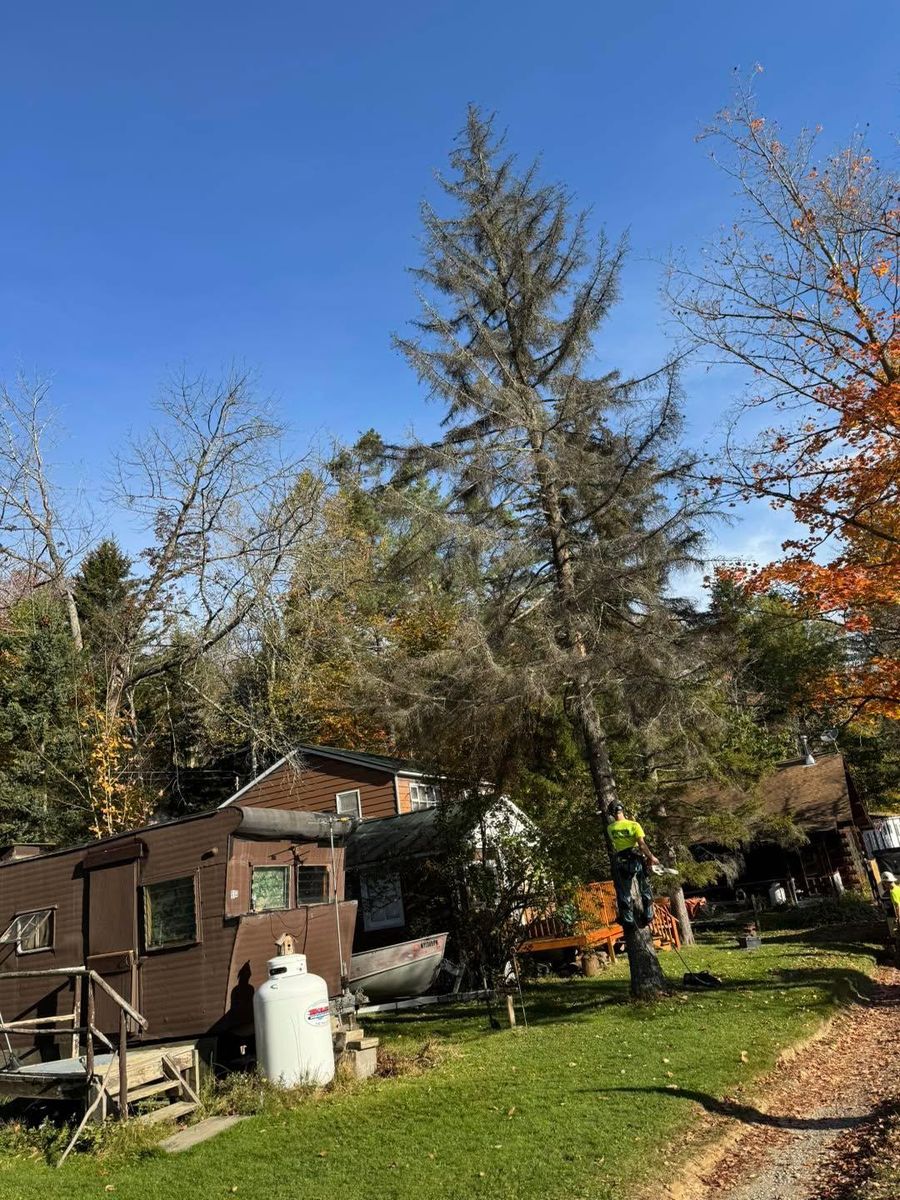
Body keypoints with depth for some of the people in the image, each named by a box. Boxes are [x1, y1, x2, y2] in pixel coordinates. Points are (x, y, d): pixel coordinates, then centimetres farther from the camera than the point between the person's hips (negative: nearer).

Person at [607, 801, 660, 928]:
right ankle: (647, 916, 19)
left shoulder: (610, 828, -4)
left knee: (624, 893, 10)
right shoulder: (634, 825, -10)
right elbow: (642, 844, -14)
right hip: (637, 859, -1)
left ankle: (628, 920, 9)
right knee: (645, 889, 16)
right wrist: (652, 857, -4)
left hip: (622, 862, 1)